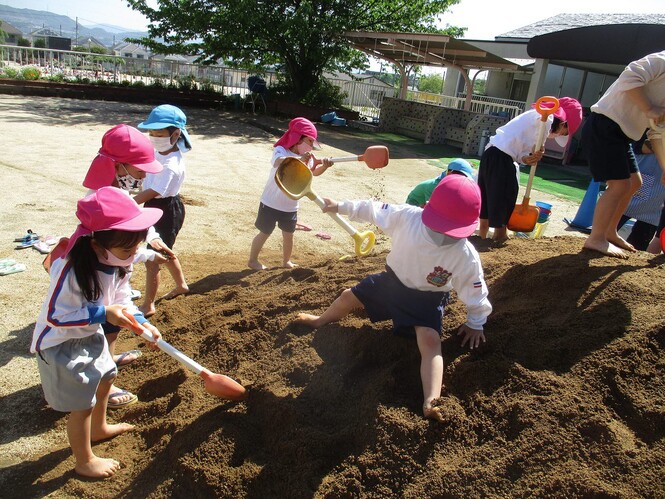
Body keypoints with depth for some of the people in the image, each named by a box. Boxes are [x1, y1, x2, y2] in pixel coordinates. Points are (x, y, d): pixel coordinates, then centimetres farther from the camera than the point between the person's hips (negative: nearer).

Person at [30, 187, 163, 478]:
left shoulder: (118, 262, -11)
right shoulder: (70, 271, -36)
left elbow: (120, 300, -1)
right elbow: (54, 316, -30)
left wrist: (141, 323, -16)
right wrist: (103, 313, -35)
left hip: (90, 335, 8)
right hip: (61, 344, -8)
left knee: (105, 378, 27)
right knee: (82, 404, 5)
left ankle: (98, 428, 56)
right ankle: (84, 462, 30)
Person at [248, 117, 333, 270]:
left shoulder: (306, 158, -1)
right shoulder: (281, 150, -20)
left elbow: (314, 172, -7)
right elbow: (280, 162, -42)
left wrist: (324, 166, -30)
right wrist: (299, 160, -61)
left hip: (290, 206, 5)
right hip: (271, 203, -5)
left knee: (288, 235, 16)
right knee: (264, 233, 8)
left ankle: (286, 261, 37)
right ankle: (252, 260, 26)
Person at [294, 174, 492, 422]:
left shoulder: (466, 256, -29)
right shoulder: (407, 216, -28)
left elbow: (476, 291, -13)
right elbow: (376, 210, -11)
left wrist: (476, 322, 0)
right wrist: (342, 207, -2)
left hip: (427, 299, -3)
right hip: (393, 280, 4)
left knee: (430, 341, -29)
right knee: (348, 296, 18)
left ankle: (430, 403, -41)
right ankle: (320, 321, 52)